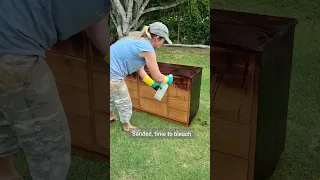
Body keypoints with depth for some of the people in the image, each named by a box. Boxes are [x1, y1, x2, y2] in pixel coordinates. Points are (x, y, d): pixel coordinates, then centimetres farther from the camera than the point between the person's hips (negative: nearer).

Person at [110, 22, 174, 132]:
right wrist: (168, 79, 11)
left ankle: (111, 116, 54)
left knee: (113, 95, 32)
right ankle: (127, 126, 34)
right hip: (112, 75, -9)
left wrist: (153, 84, 25)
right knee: (124, 102, 13)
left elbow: (139, 69, 20)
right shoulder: (148, 48, -15)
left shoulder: (138, 41, 13)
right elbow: (158, 78, -9)